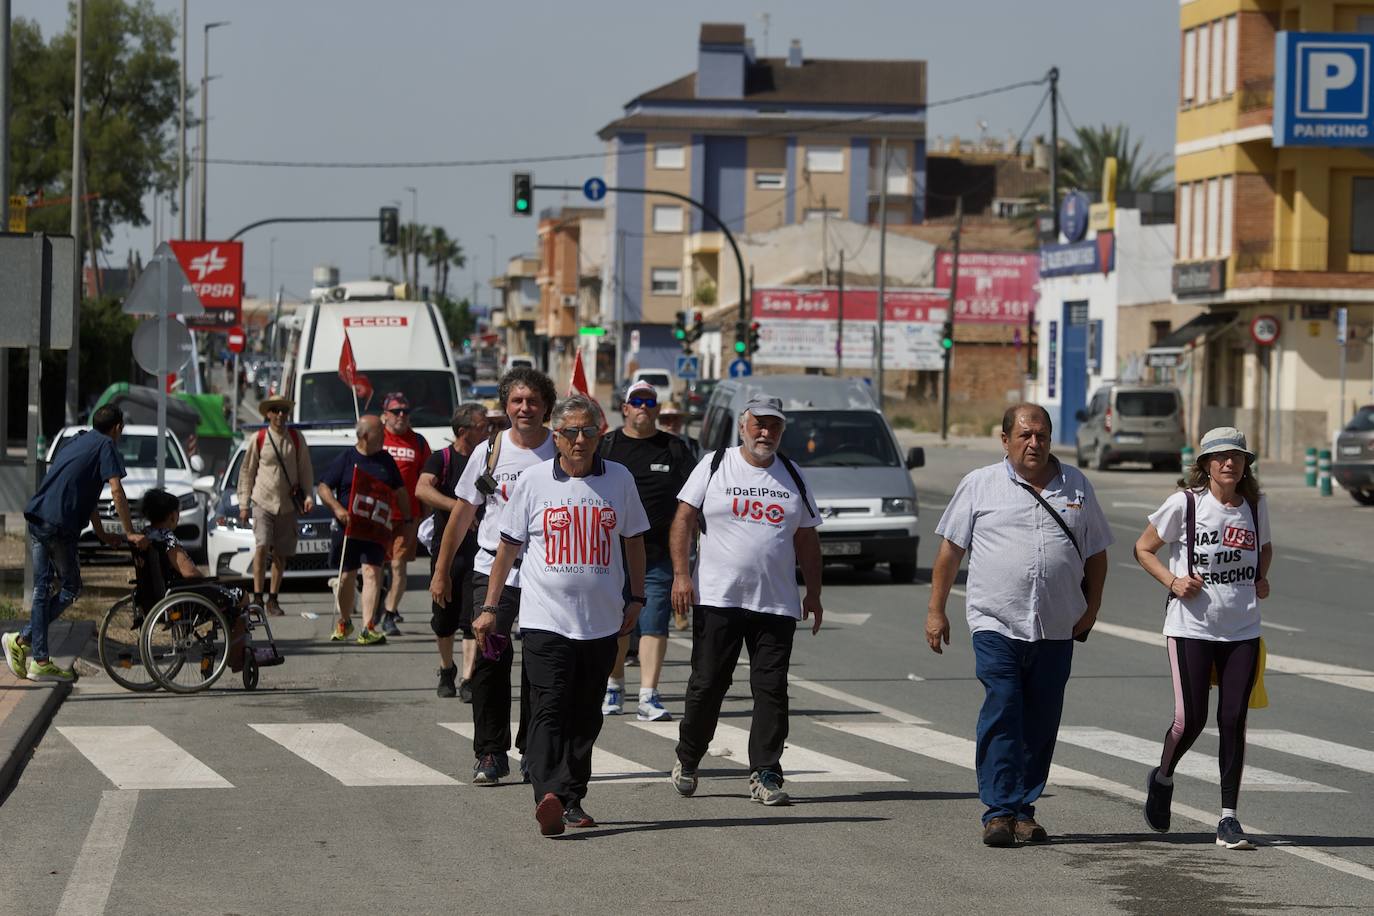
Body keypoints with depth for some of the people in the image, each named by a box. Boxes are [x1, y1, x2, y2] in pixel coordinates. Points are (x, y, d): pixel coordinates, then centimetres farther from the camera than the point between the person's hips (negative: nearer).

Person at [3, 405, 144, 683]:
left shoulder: (76, 441, 26)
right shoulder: (106, 445, 0)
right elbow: (116, 491, -9)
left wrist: (102, 534, 30)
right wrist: (129, 533, -4)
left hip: (36, 518, 8)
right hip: (59, 525, -8)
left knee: (42, 589, 11)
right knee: (70, 587, 4)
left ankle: (40, 660, 9)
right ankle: (24, 639, -3)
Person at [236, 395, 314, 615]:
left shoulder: (296, 439, 5)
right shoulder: (258, 439, 0)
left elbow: (305, 469, 11)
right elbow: (247, 471, 5)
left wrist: (307, 495, -2)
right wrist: (244, 504, 2)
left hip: (288, 505, 3)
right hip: (262, 502, -2)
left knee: (281, 555, 5)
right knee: (262, 547, -18)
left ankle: (273, 599, 15)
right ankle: (257, 597, -15)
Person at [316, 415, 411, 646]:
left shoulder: (386, 460, 9)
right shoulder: (346, 459, -1)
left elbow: (400, 492, 18)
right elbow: (323, 487, -2)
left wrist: (406, 519, 13)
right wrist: (337, 508, -17)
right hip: (347, 526, -1)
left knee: (371, 572, -15)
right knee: (347, 576, 10)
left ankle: (368, 629, -21)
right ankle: (344, 622, 33)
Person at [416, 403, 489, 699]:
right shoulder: (442, 459, -2)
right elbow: (422, 489, -21)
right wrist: (458, 506, -32)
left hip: (479, 551, 1)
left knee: (473, 619, -8)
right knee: (445, 619, 9)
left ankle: (468, 681, -10)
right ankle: (446, 672, 30)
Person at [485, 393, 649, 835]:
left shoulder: (619, 479, 5)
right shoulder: (534, 481, 1)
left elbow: (633, 542, 17)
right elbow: (508, 547, 7)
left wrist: (635, 599, 16)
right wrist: (490, 608, 6)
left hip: (602, 621, 3)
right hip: (545, 618, -3)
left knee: (585, 716, 8)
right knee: (548, 711, -14)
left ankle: (572, 799, 17)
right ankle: (548, 796, -27)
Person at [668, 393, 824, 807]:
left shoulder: (792, 476, 13)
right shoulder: (714, 466, 4)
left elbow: (807, 540, 18)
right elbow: (683, 520, 1)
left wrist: (813, 594, 14)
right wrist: (681, 574, -9)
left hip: (777, 604, 2)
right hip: (716, 599, -2)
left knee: (772, 689, -2)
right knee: (706, 684, 1)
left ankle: (765, 775, 2)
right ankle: (686, 761, 20)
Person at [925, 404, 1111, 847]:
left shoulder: (1077, 486, 11)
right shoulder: (979, 485, 5)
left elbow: (1096, 552, 17)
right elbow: (950, 548, 8)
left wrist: (1091, 607, 7)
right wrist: (936, 610, 5)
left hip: (1056, 629, 3)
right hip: (996, 625, -3)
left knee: (1041, 724, 6)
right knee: (1002, 716, -12)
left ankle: (1024, 809, 14)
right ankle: (999, 811, -12)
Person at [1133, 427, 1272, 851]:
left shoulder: (1255, 505, 6)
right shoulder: (1185, 503, -7)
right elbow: (1143, 548, 3)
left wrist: (1261, 577, 6)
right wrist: (1172, 581, -12)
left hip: (1242, 629, 3)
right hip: (1191, 626, -3)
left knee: (1233, 720, -1)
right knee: (1190, 720, -7)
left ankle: (1228, 819, 5)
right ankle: (1162, 779, 26)